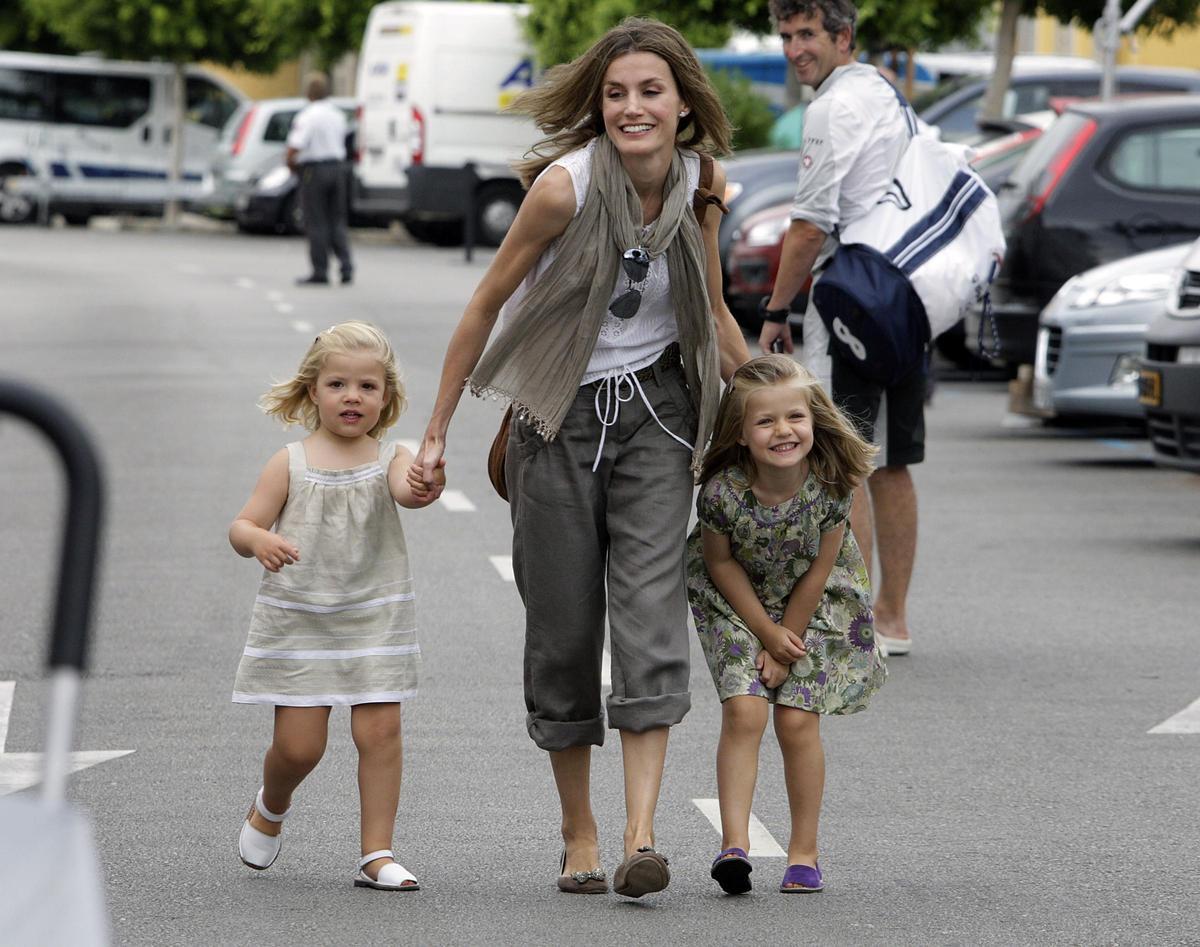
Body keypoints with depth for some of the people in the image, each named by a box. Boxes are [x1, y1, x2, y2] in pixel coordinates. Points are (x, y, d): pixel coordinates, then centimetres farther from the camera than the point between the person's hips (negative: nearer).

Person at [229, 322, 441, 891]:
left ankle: (377, 854, 3)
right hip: (298, 623, -1)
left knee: (379, 731, -6)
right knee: (298, 744, 0)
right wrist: (260, 541, -25)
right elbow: (241, 527, -1)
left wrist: (422, 489, -49)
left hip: (374, 620, 1)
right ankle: (270, 808, 34)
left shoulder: (390, 459, -1)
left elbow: (406, 490, -24)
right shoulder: (290, 464, -1)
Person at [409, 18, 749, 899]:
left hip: (655, 412, 2)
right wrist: (437, 432, -3)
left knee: (651, 610, -13)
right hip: (559, 419, -2)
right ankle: (579, 837, 17)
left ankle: (642, 834, -18)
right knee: (564, 627, 3)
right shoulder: (566, 184, -16)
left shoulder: (699, 183, -3)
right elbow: (486, 304, -7)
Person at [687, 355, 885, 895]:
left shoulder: (830, 484, -26)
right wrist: (768, 634, -11)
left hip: (813, 602, 1)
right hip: (736, 601, 0)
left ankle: (804, 851, 8)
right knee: (743, 710, -15)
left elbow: (818, 570, -14)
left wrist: (784, 643, -10)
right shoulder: (722, 492, -29)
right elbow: (720, 563, -12)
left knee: (798, 720, -5)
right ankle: (734, 844, -14)